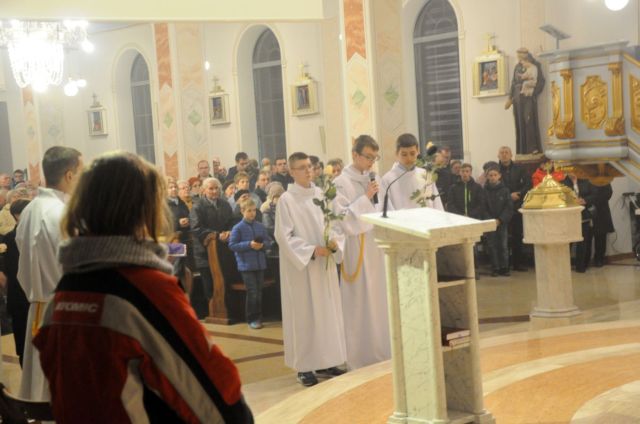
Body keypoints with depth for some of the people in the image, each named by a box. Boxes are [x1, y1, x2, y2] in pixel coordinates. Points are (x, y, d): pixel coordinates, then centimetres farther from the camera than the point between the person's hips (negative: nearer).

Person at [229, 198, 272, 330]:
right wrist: (249, 245, -18)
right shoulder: (238, 228, -7)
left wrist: (262, 245, -12)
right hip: (246, 264, -4)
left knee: (259, 292, 10)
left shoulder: (260, 226, 4)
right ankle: (251, 319, 6)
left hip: (260, 263, 4)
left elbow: (268, 241, 10)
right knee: (252, 292, -5)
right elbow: (232, 245, -10)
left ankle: (258, 318, 21)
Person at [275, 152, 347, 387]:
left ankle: (325, 361, 18)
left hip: (325, 262, 6)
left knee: (327, 309, 8)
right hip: (301, 265, -6)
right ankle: (304, 366, 6)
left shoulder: (321, 194, 7)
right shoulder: (286, 200, -9)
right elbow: (284, 236, -12)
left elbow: (334, 224, 9)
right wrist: (311, 250, -19)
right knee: (304, 313, -1)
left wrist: (334, 242, -11)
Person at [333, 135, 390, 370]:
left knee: (380, 299, 10)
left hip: (378, 245, 6)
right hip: (357, 248, -6)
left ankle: (381, 351, 20)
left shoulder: (374, 179, 11)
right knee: (359, 302, -1)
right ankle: (360, 356, 7)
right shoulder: (341, 183, -8)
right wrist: (366, 197, -17)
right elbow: (343, 218, -15)